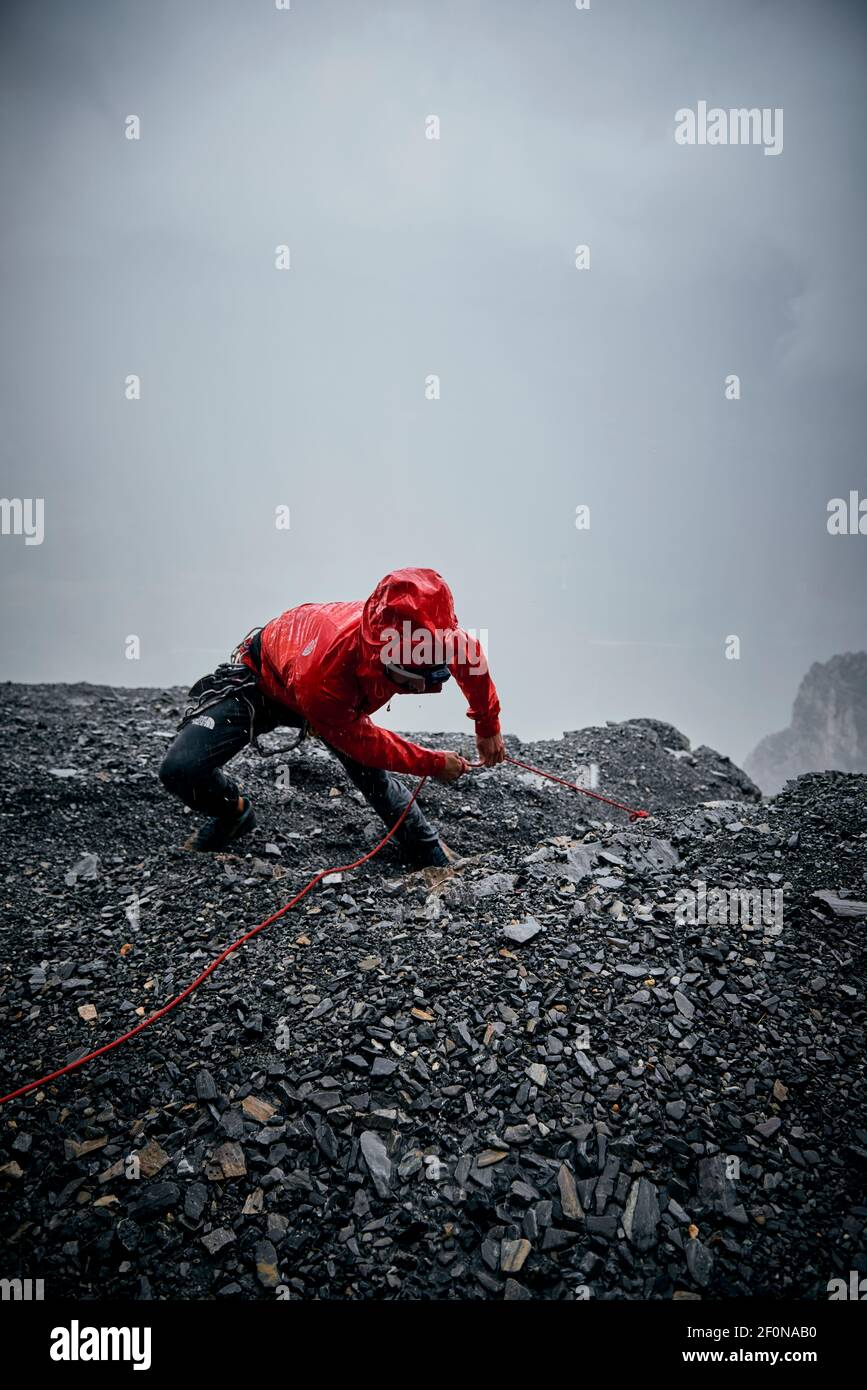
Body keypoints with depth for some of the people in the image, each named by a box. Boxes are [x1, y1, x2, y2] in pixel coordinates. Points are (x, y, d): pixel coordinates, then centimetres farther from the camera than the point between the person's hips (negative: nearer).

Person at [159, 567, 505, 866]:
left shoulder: (424, 634, -35)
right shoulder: (321, 674, -47)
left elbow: (471, 652, -9)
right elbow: (360, 740, -26)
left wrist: (488, 726, 4)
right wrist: (433, 763, -18)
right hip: (262, 678, -4)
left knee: (374, 777, -8)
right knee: (180, 769, -16)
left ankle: (433, 857, 14)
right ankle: (234, 813, 15)